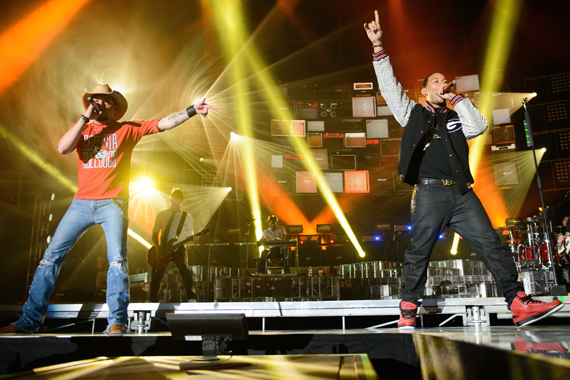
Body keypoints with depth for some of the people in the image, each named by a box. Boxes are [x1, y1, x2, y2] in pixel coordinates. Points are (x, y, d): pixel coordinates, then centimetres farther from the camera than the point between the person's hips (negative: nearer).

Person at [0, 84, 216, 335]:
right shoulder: (81, 129, 16)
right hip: (82, 203, 3)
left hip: (113, 203, -3)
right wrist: (85, 118, -2)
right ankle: (29, 321, 10)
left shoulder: (127, 129, 9)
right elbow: (63, 148, -3)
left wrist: (192, 110, -9)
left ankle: (117, 322, -10)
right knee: (52, 255, 1)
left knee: (117, 258, -17)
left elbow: (163, 124, 1)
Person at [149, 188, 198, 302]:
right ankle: (152, 300, 19)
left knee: (184, 269, -21)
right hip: (162, 249, 2)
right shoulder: (161, 215, 11)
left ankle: (191, 298, -19)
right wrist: (157, 246, -7)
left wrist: (193, 238, -16)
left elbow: (189, 235, 7)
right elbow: (155, 233, 10)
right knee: (156, 275, 0)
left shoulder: (187, 217, 10)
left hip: (178, 248, -1)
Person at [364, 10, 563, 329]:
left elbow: (480, 126, 6)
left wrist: (457, 98, 10)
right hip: (430, 193, -3)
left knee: (492, 245, -3)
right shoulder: (413, 112, 15)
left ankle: (521, 305, -2)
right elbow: (390, 87, 7)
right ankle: (408, 310, 3)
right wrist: (379, 46, -1)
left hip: (462, 192, 4)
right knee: (419, 251, -5)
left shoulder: (456, 117, 24)